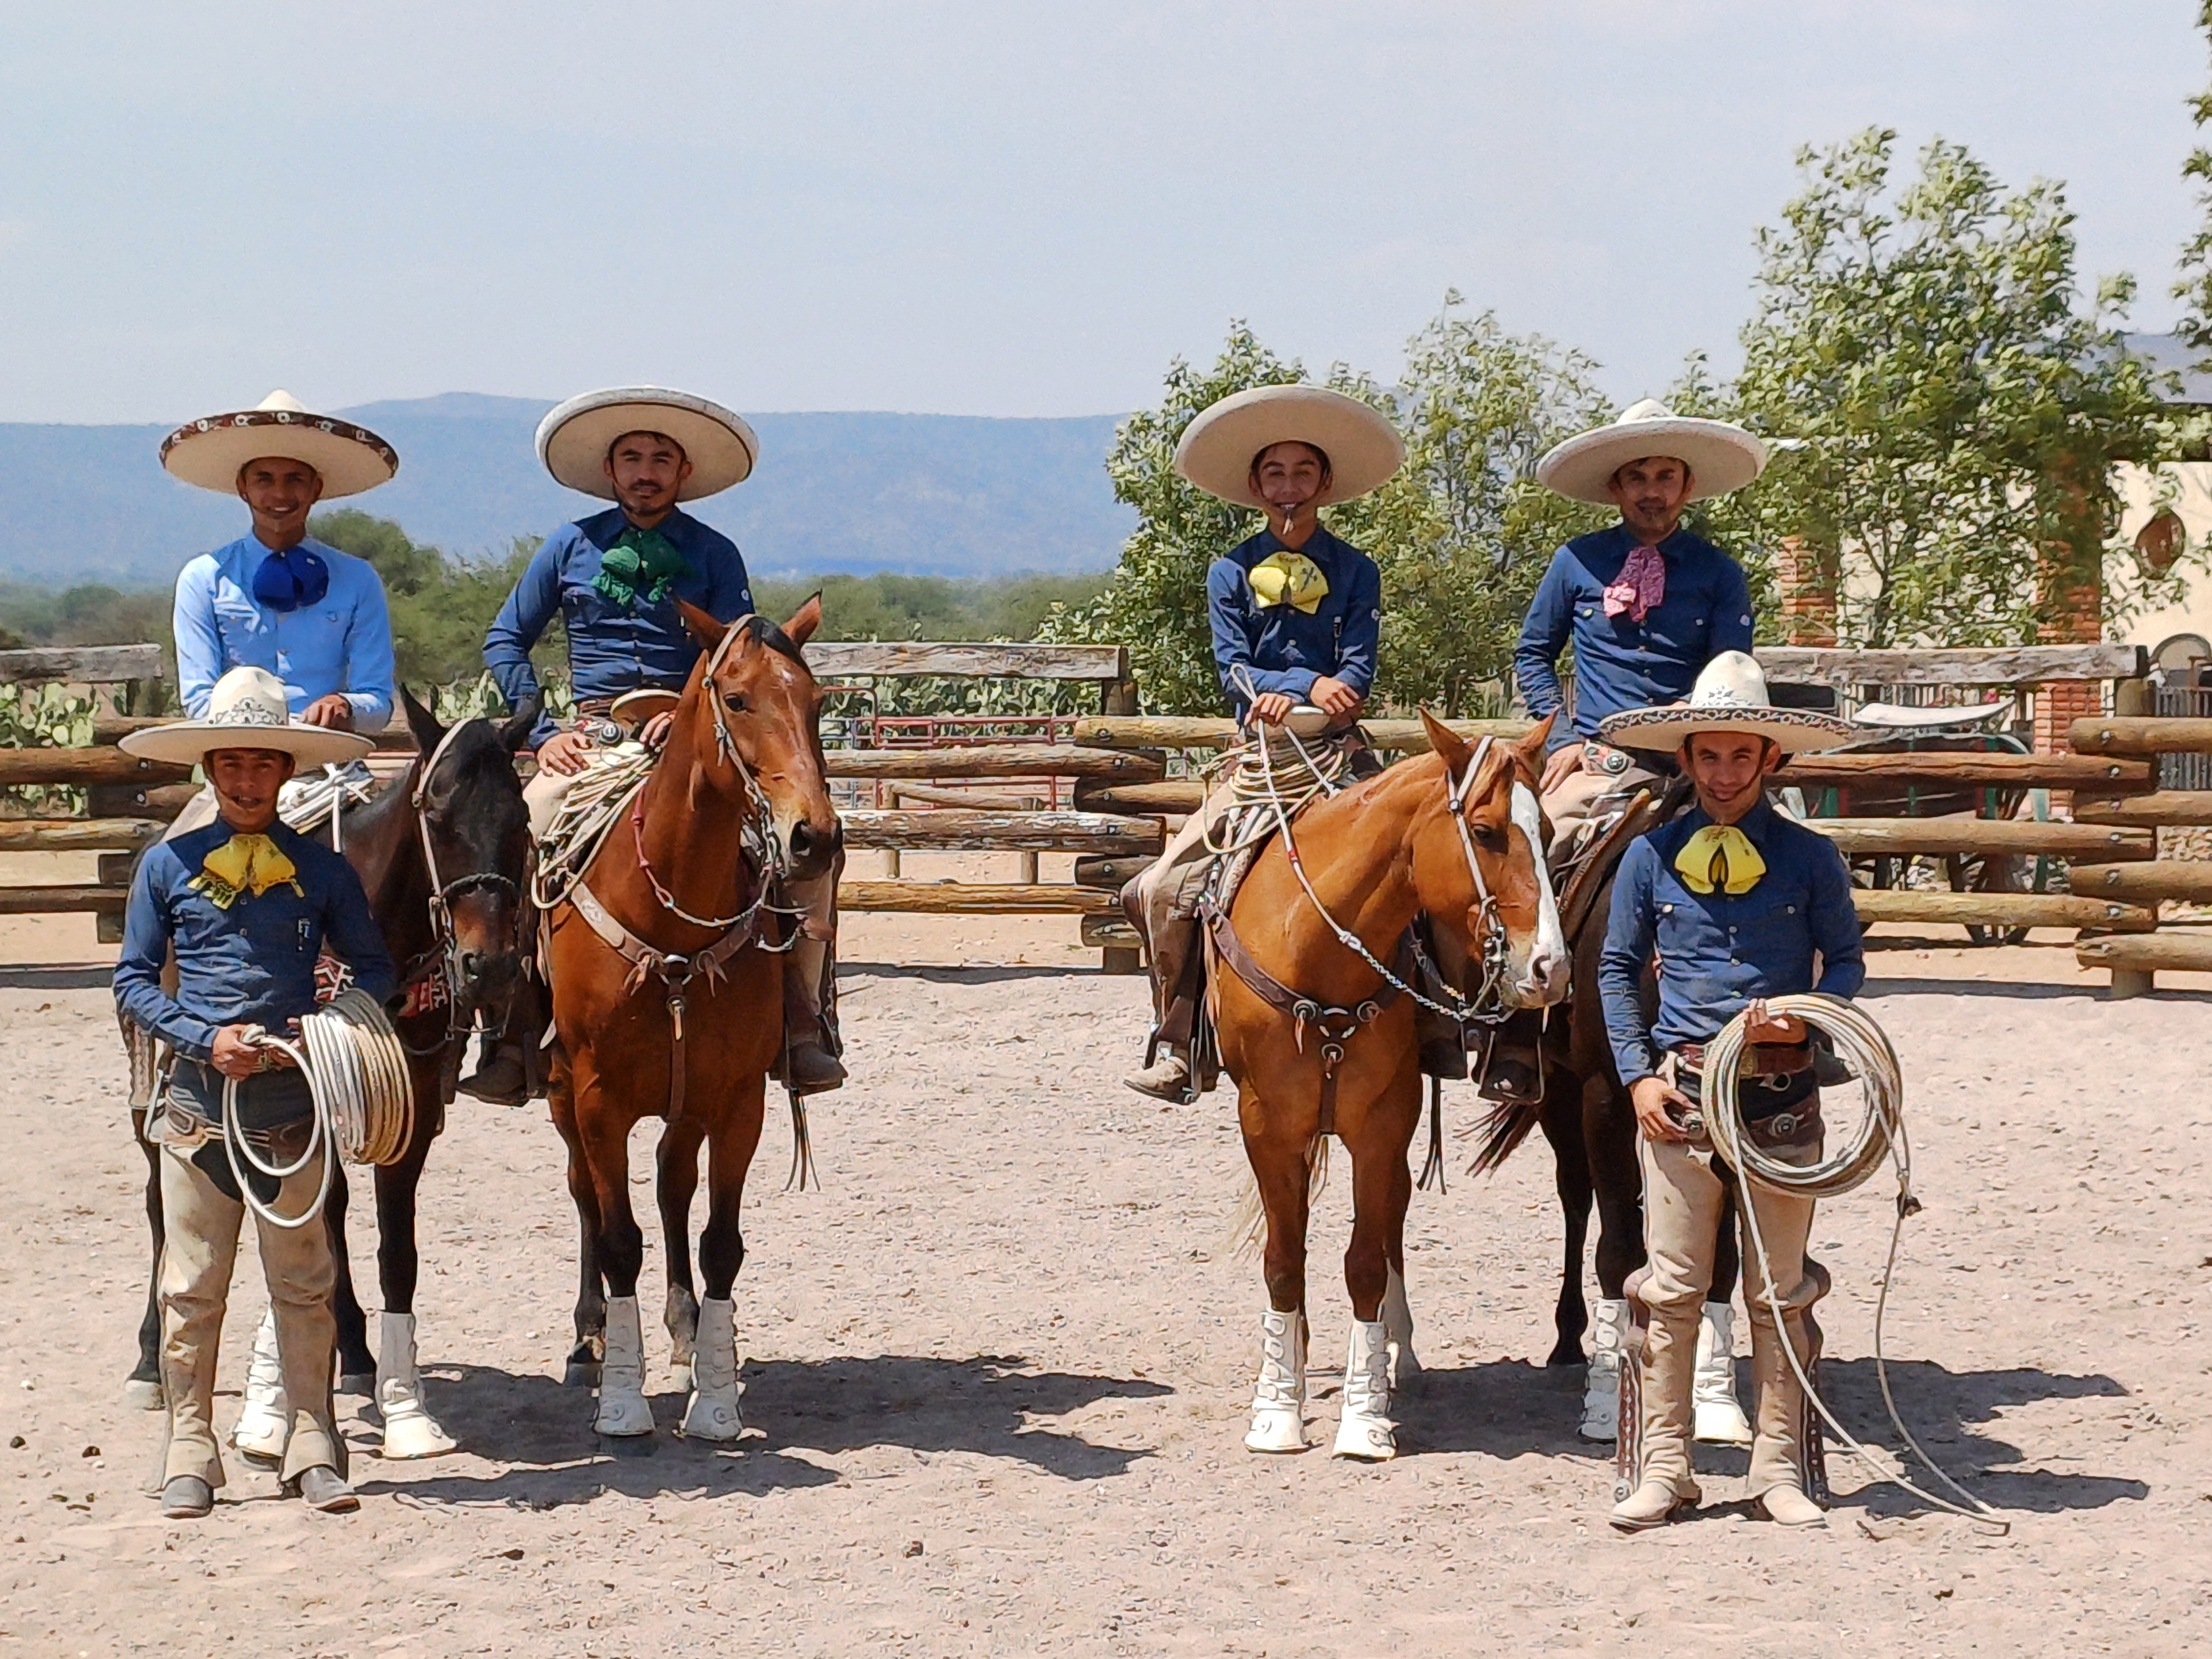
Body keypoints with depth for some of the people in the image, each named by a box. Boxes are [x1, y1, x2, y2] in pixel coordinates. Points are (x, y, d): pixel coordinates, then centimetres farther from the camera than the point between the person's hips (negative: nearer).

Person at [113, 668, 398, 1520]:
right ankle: (190, 1457, 13)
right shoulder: (168, 866, 3)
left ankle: (313, 1451, 12)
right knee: (191, 1287, 4)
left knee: (304, 1282, 5)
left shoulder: (323, 870, 4)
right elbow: (133, 980, 4)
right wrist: (206, 1038, -10)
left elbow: (374, 968, 10)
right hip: (198, 1098, 0)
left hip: (293, 1098, 0)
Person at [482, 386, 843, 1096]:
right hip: (594, 731, 0)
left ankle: (803, 1023, -15)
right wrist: (543, 733, 0)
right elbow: (507, 639, 13)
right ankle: (509, 1028, -17)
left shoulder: (714, 555, 9)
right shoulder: (571, 547, 11)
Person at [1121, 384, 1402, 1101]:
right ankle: (1176, 1047, -3)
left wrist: (1285, 696, -19)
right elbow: (1234, 671, 0)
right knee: (1164, 890, -12)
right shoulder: (1231, 572, 10)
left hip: (1336, 749, -1)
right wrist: (1312, 683, -17)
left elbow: (1358, 671, -2)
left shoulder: (1354, 571, 7)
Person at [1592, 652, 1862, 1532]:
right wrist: (1639, 1073, -2)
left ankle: (1779, 1468, 16)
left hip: (1781, 1094, 0)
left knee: (1779, 1288, 7)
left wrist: (1809, 1016, -13)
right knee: (1673, 1288, 3)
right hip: (1679, 1091, 0)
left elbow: (1845, 959, 8)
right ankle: (1664, 1469, 11)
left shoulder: (1810, 857, 1)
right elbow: (1617, 970, 8)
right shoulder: (1651, 856, 3)